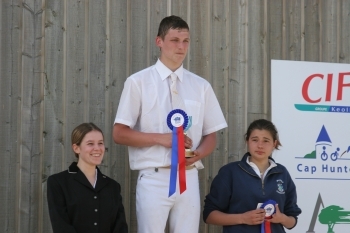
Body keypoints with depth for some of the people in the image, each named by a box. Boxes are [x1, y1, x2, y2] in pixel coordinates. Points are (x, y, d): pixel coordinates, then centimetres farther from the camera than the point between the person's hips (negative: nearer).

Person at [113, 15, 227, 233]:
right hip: (154, 178, -3)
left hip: (189, 178, 3)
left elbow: (211, 136, 13)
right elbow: (120, 134, -3)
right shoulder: (138, 82, -1)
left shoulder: (201, 86, 9)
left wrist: (198, 154, -9)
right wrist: (161, 138, -15)